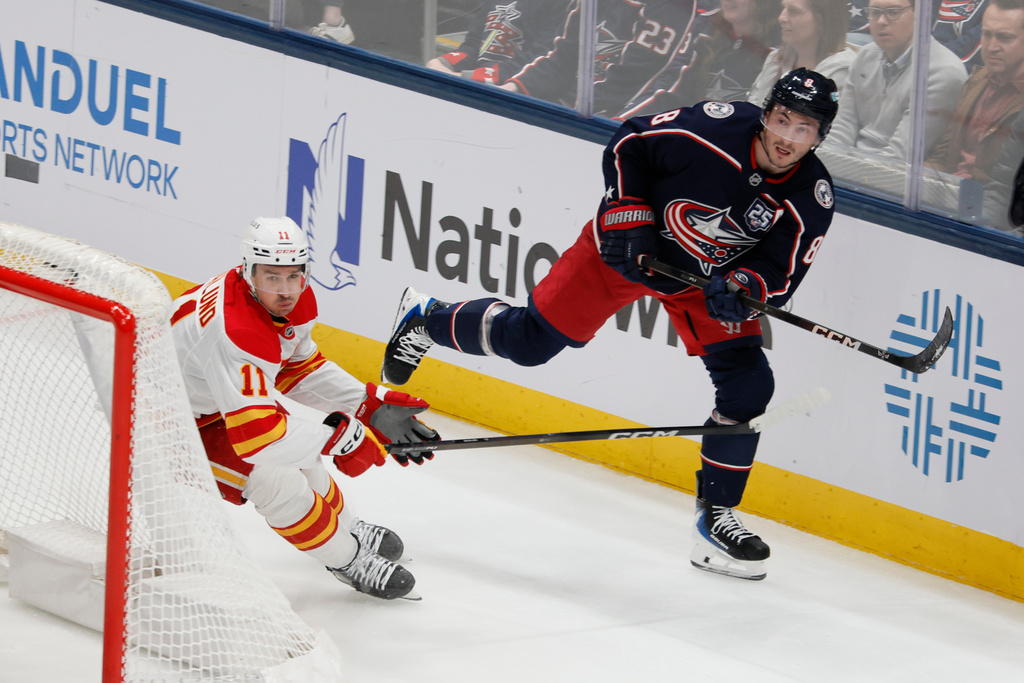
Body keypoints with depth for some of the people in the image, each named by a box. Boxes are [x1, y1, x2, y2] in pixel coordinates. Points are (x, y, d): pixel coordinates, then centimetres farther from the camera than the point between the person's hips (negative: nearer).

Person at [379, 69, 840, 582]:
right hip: (628, 245, -3)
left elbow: (782, 272, -13)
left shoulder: (811, 197, -20)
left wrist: (741, 286, -33)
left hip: (709, 274, 3)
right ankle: (425, 320, 27)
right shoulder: (713, 129, -30)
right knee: (529, 340, 0)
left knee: (747, 385, -9)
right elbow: (627, 144, -14)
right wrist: (628, 215, -21)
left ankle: (717, 516, 4)